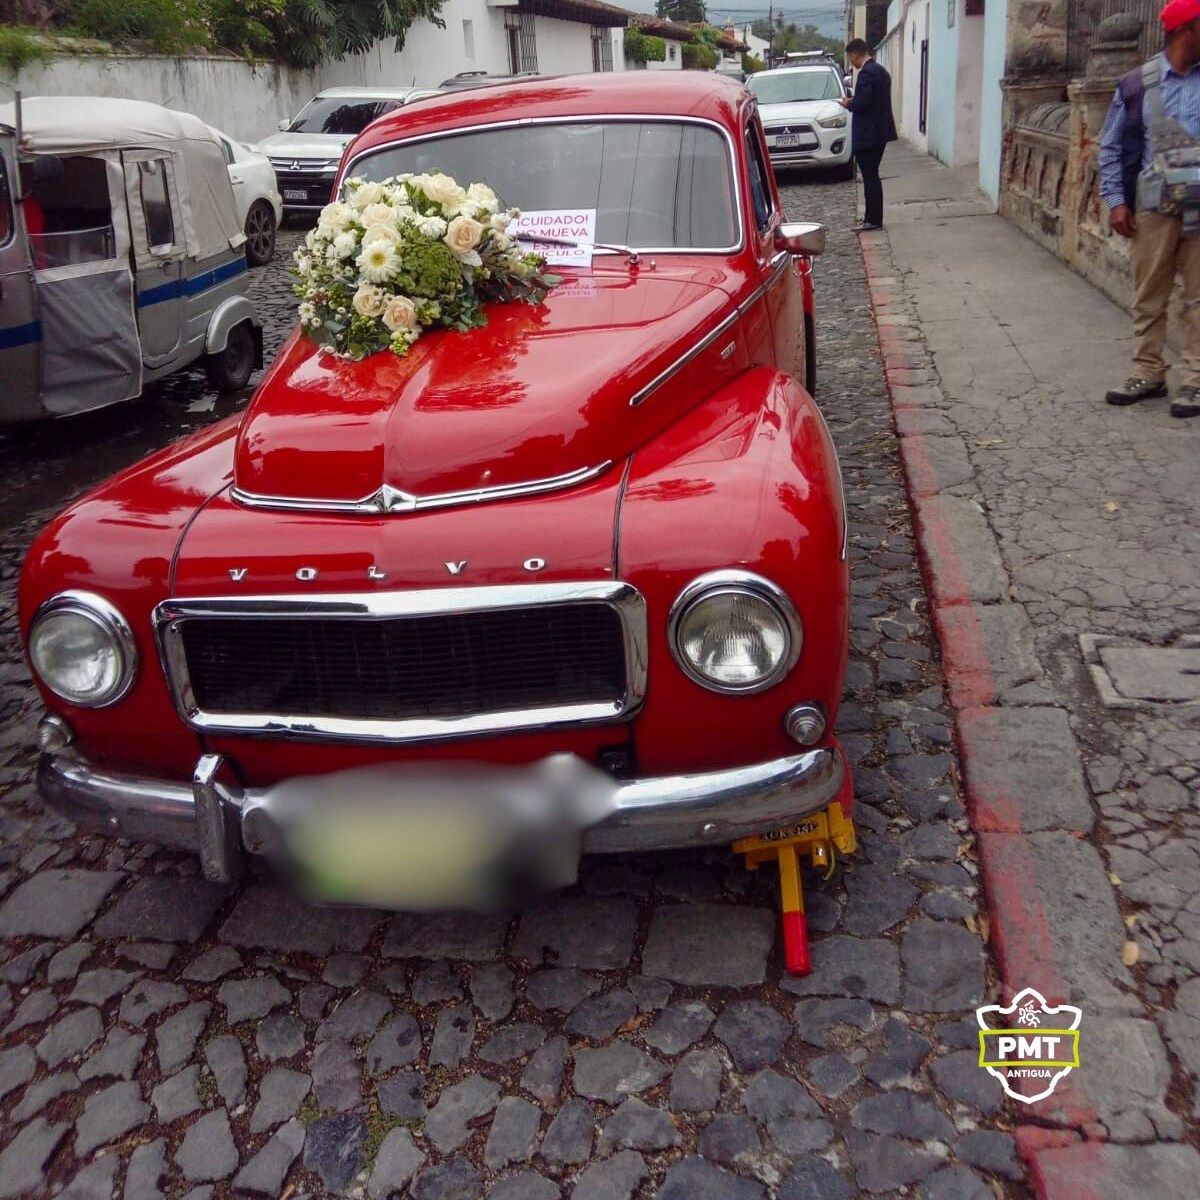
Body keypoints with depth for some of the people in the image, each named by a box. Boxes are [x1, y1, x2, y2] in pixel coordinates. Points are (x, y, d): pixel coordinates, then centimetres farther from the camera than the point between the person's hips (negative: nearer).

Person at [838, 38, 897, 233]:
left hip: (867, 134, -10)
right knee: (872, 176, 15)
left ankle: (873, 220, -3)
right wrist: (853, 102, 14)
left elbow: (861, 103, -23)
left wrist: (848, 104, -4)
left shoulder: (866, 73, -17)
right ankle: (873, 218, 20)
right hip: (880, 132, 10)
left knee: (870, 177, -6)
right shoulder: (880, 71, 15)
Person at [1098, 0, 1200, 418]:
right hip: (1153, 206, -1)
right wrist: (1115, 201, -2)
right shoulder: (1138, 84, 2)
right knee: (1149, 294, 7)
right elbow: (1113, 147, 6)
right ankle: (1148, 373, 18)